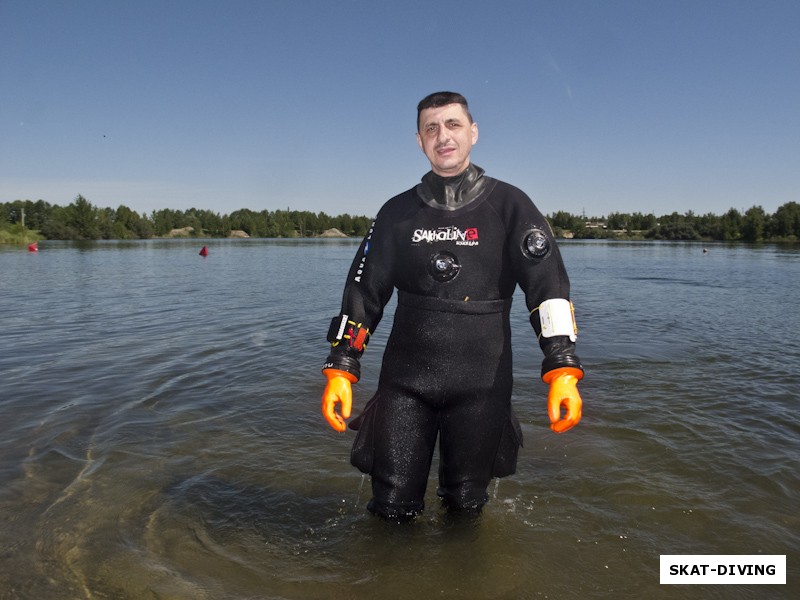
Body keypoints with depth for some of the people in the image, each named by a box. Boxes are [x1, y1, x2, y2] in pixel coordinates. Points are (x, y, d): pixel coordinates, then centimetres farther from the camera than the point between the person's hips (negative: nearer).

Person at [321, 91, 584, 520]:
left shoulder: (509, 206, 1)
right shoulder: (398, 212, 8)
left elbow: (549, 286, -5)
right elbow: (362, 292, 8)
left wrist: (563, 372, -16)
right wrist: (340, 370, 1)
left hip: (482, 383, -1)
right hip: (404, 378, 2)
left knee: (466, 508, 9)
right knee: (392, 507, 5)